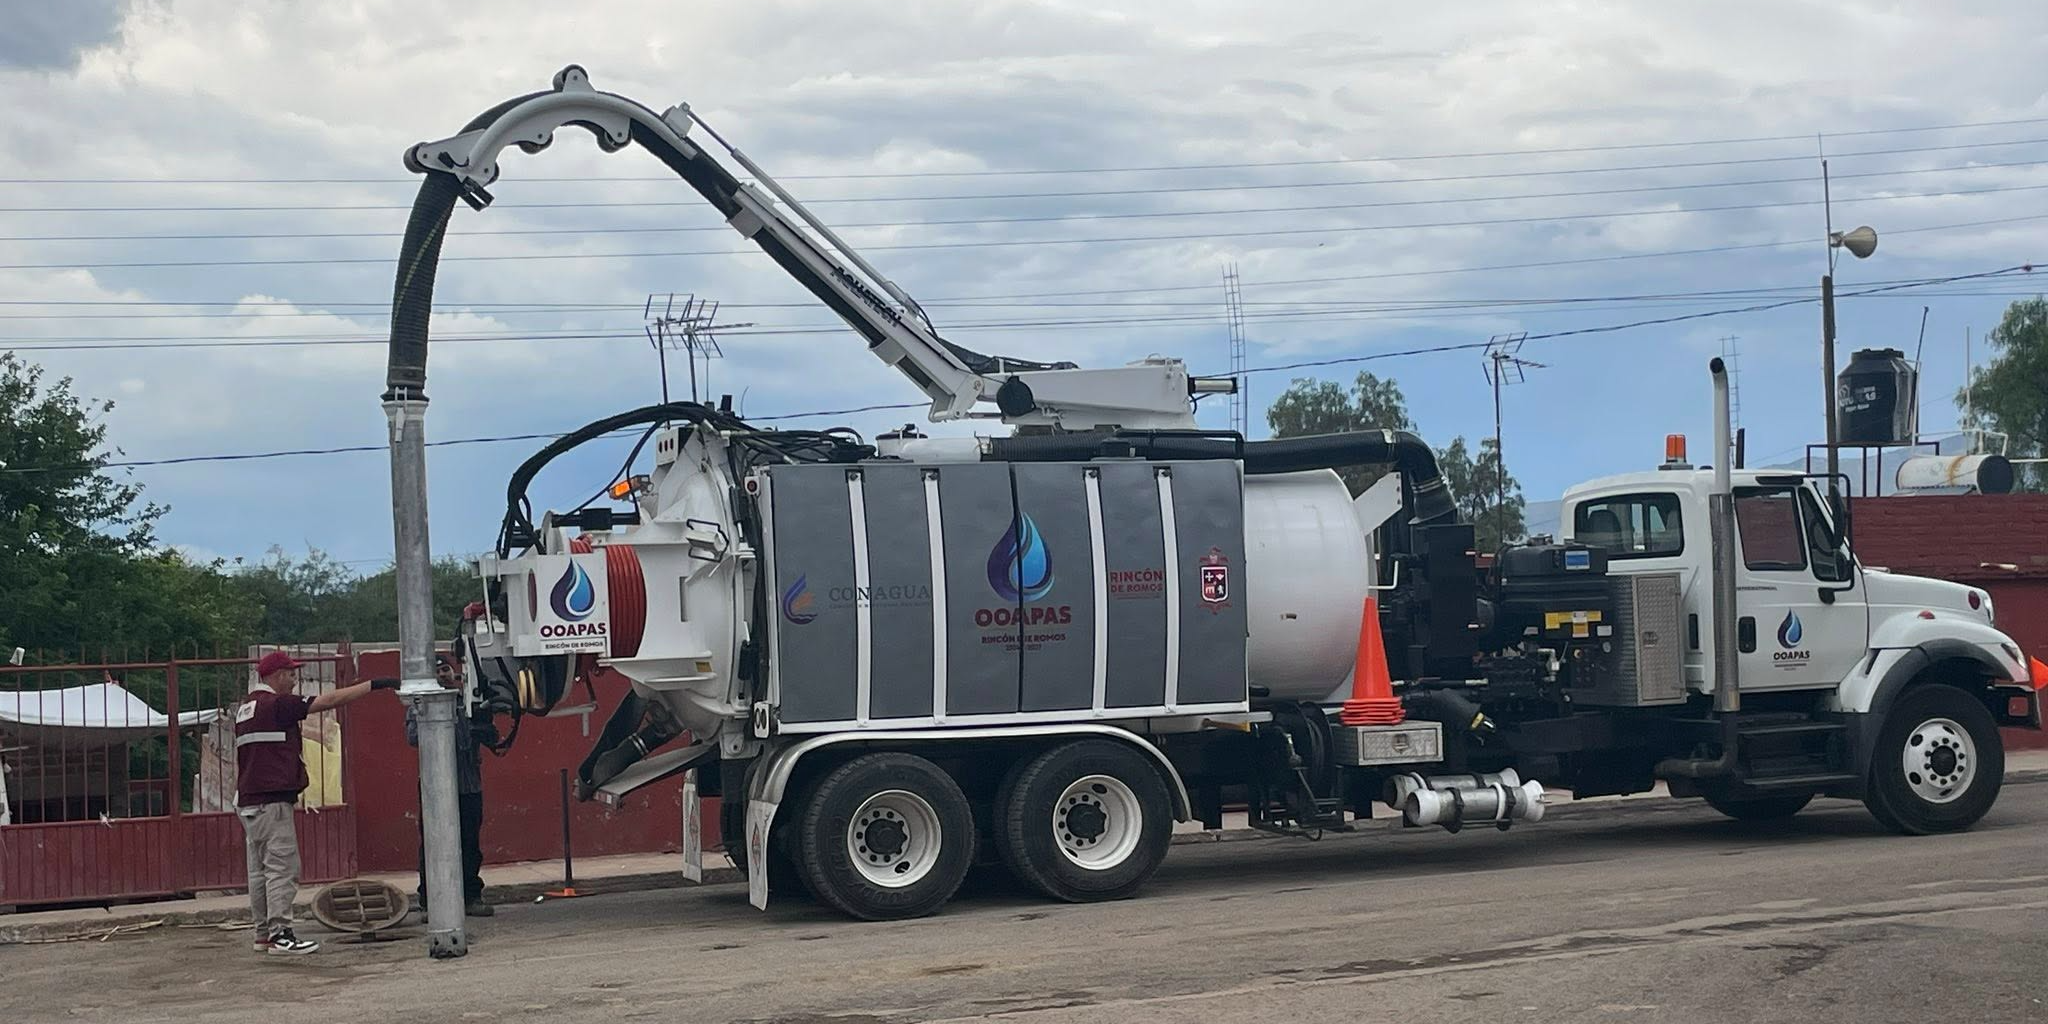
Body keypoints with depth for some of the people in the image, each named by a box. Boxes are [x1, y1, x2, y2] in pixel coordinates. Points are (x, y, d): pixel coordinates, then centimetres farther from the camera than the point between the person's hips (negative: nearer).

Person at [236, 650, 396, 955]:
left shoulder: (244, 709, 17)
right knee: (282, 867, -8)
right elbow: (329, 700, -13)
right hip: (272, 801, -10)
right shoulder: (277, 704, -11)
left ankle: (263, 935, 14)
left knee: (259, 869, 11)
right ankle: (280, 934, -9)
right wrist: (374, 685, -9)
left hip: (247, 801, 10)